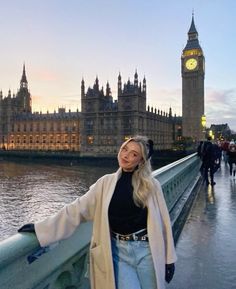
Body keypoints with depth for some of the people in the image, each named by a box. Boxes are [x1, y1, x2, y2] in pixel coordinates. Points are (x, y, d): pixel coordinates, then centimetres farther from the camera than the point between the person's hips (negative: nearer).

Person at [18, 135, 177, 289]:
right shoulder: (106, 183, -2)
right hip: (119, 251, 0)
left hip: (146, 250, 0)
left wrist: (169, 259, 3)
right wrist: (40, 228, -3)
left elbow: (162, 222, 1)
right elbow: (77, 209, -1)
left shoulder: (151, 184, -4)